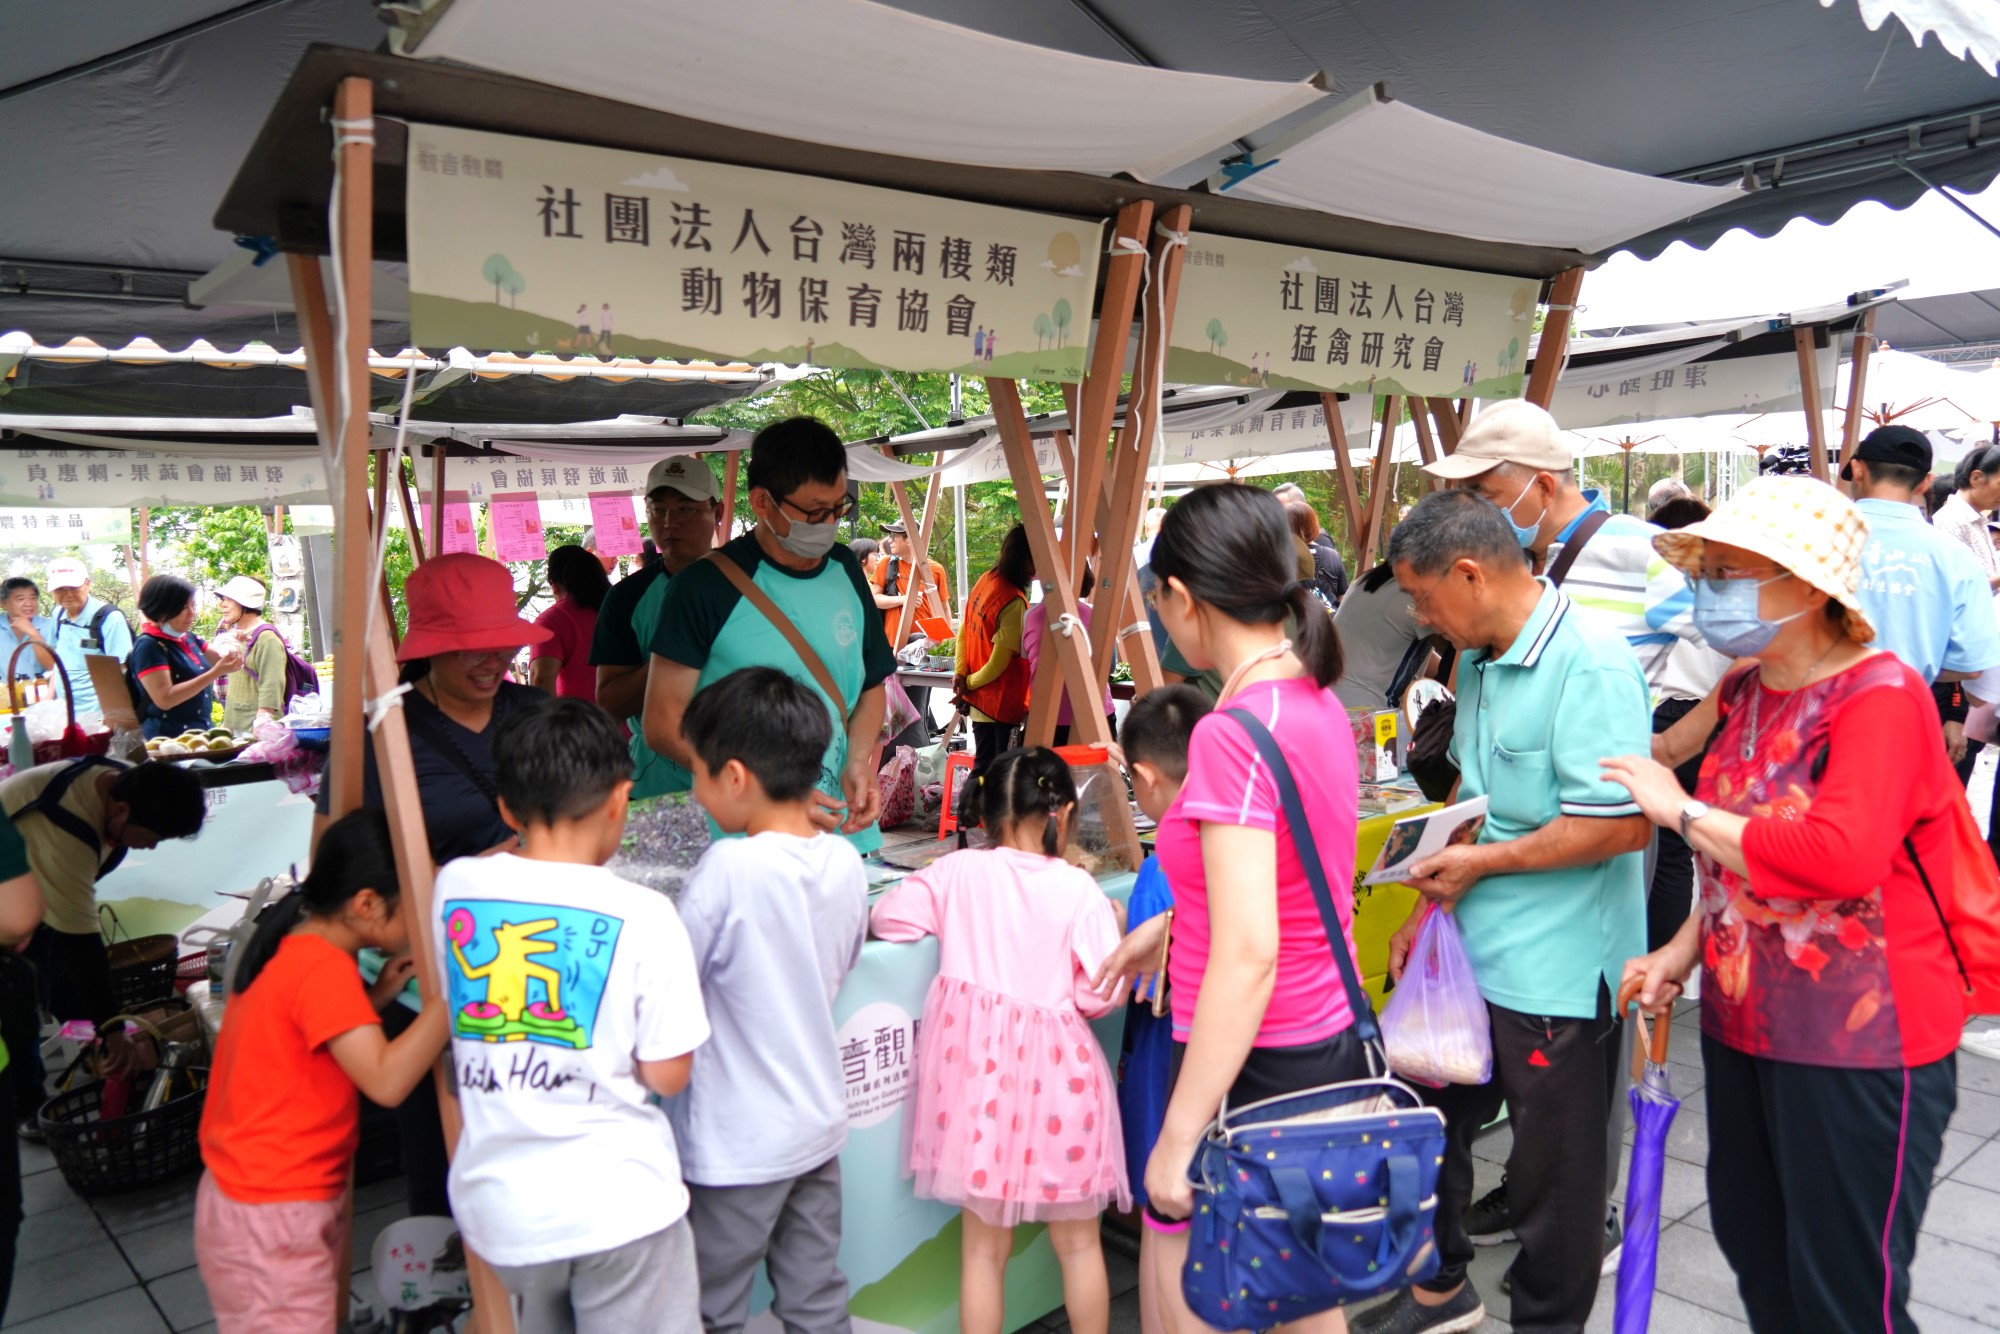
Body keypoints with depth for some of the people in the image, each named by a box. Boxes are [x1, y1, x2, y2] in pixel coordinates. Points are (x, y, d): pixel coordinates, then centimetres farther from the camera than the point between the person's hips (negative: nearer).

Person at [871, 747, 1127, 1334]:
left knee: (984, 1246, 15)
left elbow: (885, 919, 2)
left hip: (978, 1072, 2)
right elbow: (1100, 994, -10)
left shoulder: (956, 872, -5)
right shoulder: (1079, 890, -10)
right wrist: (1112, 928, 7)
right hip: (1056, 1074, -1)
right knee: (1078, 1242, 18)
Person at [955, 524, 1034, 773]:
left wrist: (960, 672, 4)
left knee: (983, 765, 16)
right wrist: (971, 683, -5)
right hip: (1005, 702, -8)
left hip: (979, 700, 8)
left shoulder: (985, 580, 3)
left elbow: (964, 631, 9)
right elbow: (1000, 661, -19)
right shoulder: (1014, 602, -22)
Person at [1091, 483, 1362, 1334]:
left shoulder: (1233, 733, -23)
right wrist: (1172, 924, 24)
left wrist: (1179, 1137, -21)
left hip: (1258, 1066, -9)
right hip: (1331, 1041, 9)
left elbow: (1249, 956, -27)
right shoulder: (1317, 702, 4)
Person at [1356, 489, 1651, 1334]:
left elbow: (1625, 823, -26)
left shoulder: (1590, 664, -20)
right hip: (1470, 950, 9)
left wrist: (1481, 862, -18)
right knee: (1429, 1121, 21)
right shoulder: (1477, 661, 9)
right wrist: (1433, 905, 13)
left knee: (1554, 1173, 10)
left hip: (1555, 974, -9)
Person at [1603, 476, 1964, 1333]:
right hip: (1745, 1022, 8)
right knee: (1753, 1251, 21)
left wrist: (1683, 811, -21)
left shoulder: (1880, 696, -17)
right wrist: (1685, 948, 9)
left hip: (1859, 1040, -8)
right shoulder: (1747, 691, 7)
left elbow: (1838, 857, -33)